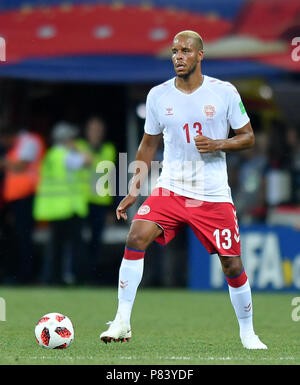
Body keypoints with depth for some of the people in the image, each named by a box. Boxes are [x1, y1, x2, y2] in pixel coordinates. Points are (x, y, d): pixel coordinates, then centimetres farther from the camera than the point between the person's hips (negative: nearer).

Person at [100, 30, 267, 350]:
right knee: (136, 237, -22)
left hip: (214, 196, -1)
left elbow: (248, 137, 3)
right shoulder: (158, 95, 3)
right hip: (170, 190, 1)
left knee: (232, 265, 1)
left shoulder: (225, 92, -4)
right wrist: (134, 189, 9)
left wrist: (218, 144, -16)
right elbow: (149, 143, 14)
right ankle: (122, 323, -17)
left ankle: (247, 332, 23)